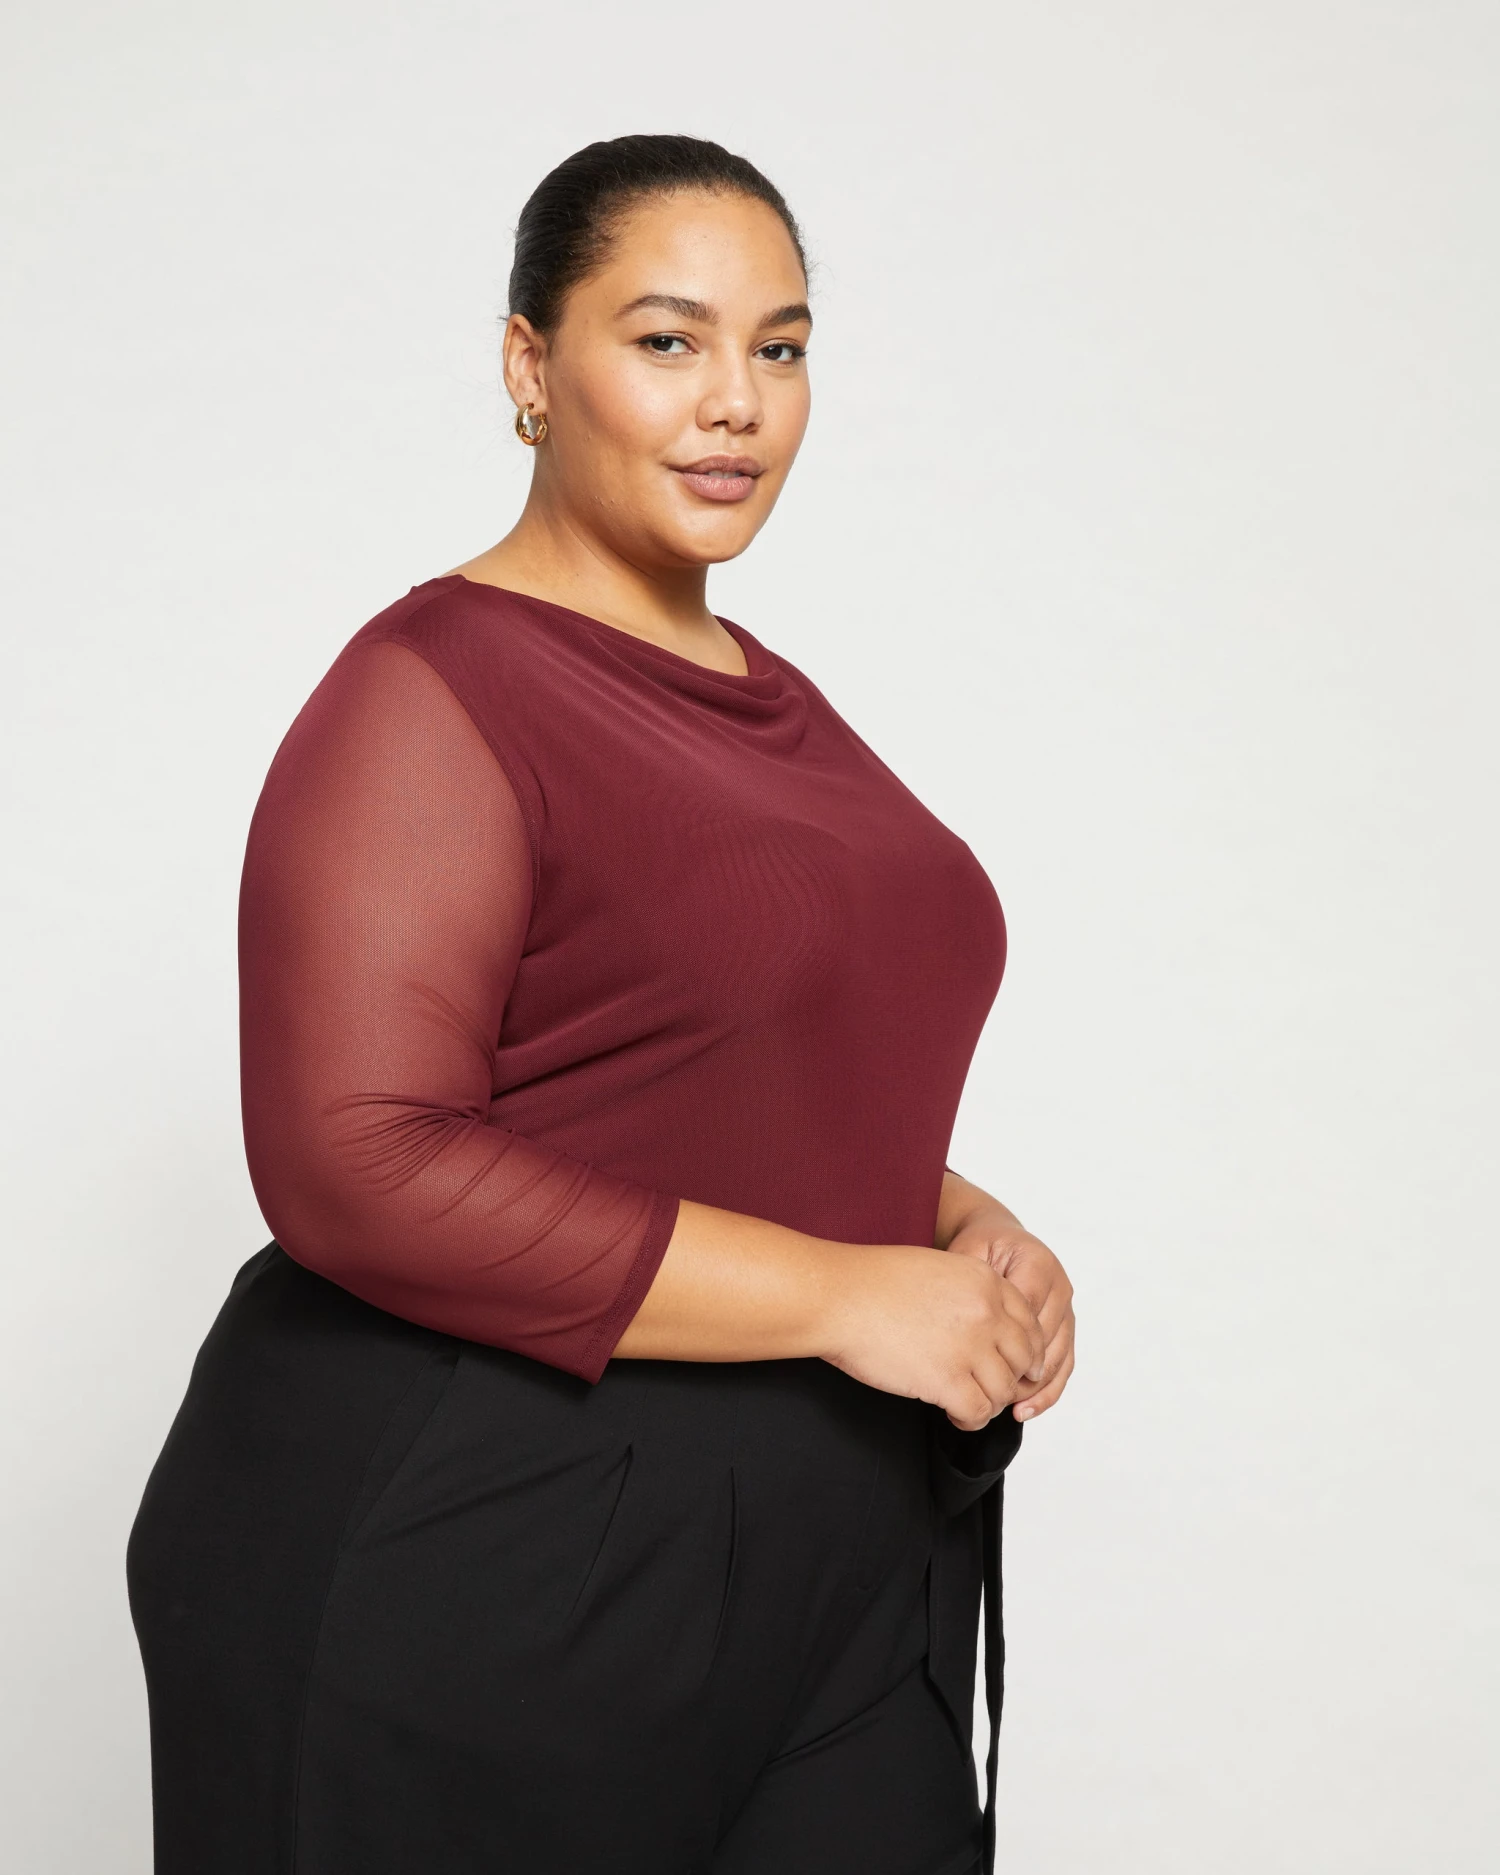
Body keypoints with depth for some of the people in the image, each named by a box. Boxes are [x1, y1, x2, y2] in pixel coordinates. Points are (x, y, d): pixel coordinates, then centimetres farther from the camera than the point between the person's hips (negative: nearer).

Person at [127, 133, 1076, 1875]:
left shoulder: (770, 699, 14)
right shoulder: (432, 693, -12)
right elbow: (355, 1169, -23)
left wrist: (964, 1232, 3)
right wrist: (840, 1293, -21)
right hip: (478, 1569, -7)